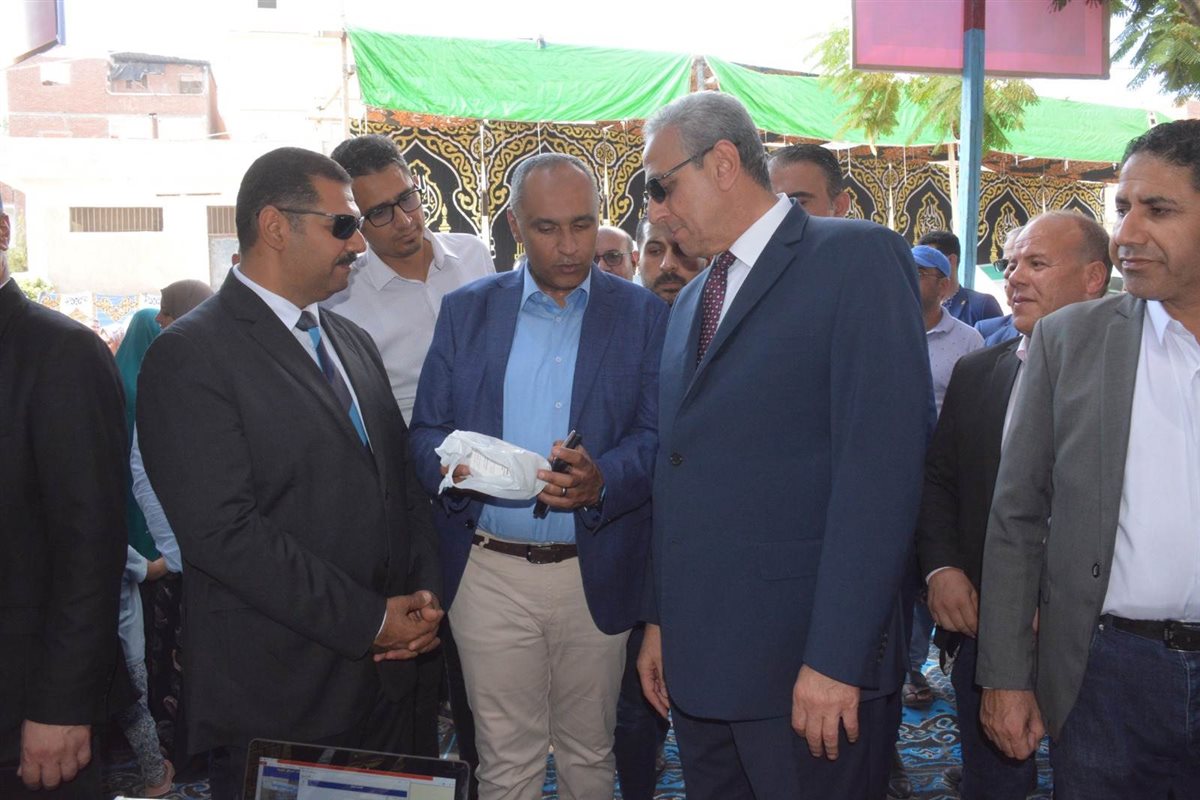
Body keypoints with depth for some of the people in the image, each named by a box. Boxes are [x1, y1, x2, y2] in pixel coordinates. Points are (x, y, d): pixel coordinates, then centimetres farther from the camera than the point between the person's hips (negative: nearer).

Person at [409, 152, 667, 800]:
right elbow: (426, 431, 5)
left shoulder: (643, 314, 2)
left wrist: (602, 480, -24)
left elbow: (657, 436, -4)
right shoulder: (466, 310, 6)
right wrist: (451, 466, -18)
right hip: (488, 571, 1)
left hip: (596, 575, 0)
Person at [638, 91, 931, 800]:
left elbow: (882, 464, -17)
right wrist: (660, 621, 12)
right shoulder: (692, 301, 16)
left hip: (807, 661, -7)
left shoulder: (858, 257, -8)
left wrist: (836, 659, -20)